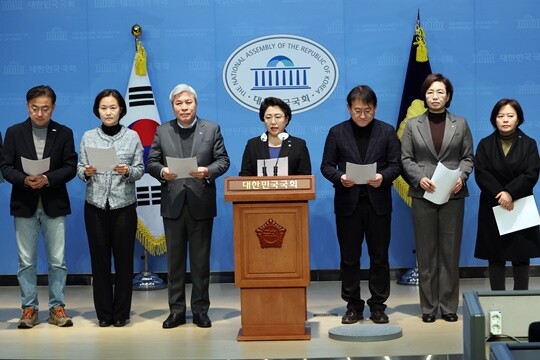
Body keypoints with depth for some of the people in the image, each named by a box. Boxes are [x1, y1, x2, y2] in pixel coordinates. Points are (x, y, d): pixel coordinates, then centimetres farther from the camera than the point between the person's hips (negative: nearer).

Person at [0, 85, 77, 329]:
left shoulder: (64, 133, 3)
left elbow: (70, 167, -3)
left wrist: (47, 178, -19)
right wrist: (25, 180, -19)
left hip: (54, 205, 0)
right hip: (24, 205, 0)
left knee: (57, 260, 3)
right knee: (26, 261, 5)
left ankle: (57, 307, 13)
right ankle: (29, 308, 14)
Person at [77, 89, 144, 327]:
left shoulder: (132, 136, 3)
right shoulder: (88, 137, 7)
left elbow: (140, 170, 2)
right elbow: (79, 170, 6)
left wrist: (128, 171, -18)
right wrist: (86, 172, -15)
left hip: (124, 205, -1)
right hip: (96, 205, 1)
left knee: (124, 258, 1)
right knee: (99, 259, 4)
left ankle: (121, 312, 12)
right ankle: (104, 313, 14)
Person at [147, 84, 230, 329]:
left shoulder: (212, 129, 4)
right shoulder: (162, 131, 7)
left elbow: (223, 160, 1)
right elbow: (151, 162, 4)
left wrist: (208, 171, -19)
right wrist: (162, 172, -17)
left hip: (201, 204, -1)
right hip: (173, 204, 1)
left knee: (201, 260, 5)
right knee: (175, 260, 7)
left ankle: (200, 310, 14)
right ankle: (176, 310, 14)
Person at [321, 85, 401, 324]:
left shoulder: (387, 132, 4)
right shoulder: (337, 132, 4)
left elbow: (396, 165, 1)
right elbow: (327, 166, 3)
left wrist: (383, 177, -19)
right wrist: (340, 177, -17)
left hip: (378, 203, 0)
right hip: (348, 203, 0)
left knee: (379, 257, 6)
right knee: (349, 257, 5)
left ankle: (378, 306, 15)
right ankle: (353, 306, 16)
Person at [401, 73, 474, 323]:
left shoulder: (460, 124, 9)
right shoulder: (413, 125, 8)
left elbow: (468, 157, 8)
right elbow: (406, 159, 4)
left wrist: (461, 177, -11)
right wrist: (420, 178, -12)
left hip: (453, 196, 0)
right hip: (423, 195, 0)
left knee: (450, 251, 2)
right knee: (426, 252, 2)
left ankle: (449, 305, 9)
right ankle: (428, 306, 9)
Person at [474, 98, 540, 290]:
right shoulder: (485, 144, 5)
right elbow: (481, 174, -7)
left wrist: (510, 192, -21)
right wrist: (500, 196, -19)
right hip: (493, 208, 0)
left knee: (521, 257, 2)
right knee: (495, 257, 2)